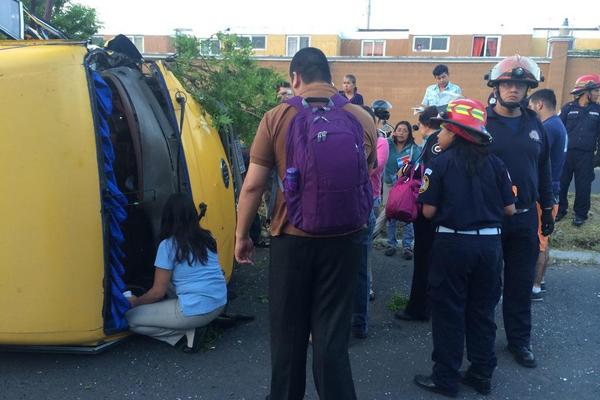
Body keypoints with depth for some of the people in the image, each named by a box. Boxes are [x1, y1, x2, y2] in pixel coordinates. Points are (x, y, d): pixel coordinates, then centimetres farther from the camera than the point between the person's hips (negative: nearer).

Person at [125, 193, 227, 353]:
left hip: (195, 311, -7)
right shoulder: (206, 238, 10)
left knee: (130, 318, 7)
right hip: (220, 304, 7)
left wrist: (135, 302, 16)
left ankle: (187, 335, -3)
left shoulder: (168, 245, -8)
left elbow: (158, 292, -5)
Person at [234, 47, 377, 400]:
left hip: (293, 239, -1)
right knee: (332, 332, 12)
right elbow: (370, 183, 11)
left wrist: (242, 235, 7)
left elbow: (252, 186, -5)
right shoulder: (363, 119, 0)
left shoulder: (277, 118, -6)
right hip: (345, 239, 2)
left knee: (289, 331, 17)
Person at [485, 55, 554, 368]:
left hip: (525, 217, 4)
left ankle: (519, 340, 29)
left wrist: (547, 209, 15)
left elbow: (543, 169, 14)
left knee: (521, 283, 13)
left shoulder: (534, 124, 7)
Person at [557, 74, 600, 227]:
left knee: (583, 186, 6)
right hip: (566, 153, -1)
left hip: (586, 156, 1)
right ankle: (560, 210, 21)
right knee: (561, 184, 5)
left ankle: (580, 214, 19)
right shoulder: (568, 108, 1)